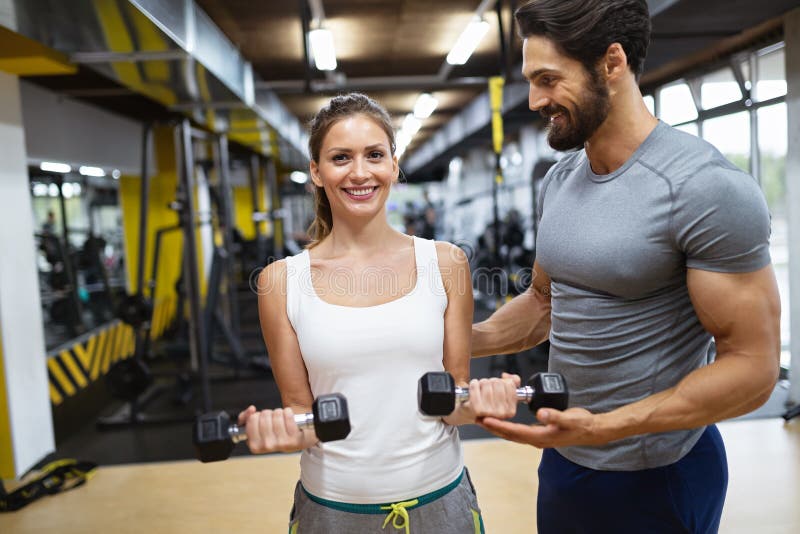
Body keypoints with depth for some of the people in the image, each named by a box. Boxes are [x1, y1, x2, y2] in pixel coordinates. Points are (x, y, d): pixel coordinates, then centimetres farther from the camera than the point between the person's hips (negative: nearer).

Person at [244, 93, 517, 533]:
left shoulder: (445, 264, -6)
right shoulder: (281, 282, -8)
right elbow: (301, 411, -2)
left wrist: (474, 405, -22)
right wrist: (280, 431, -23)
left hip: (439, 497, 1)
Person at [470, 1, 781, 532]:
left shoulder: (708, 187, -21)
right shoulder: (559, 179, 1)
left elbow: (752, 367, -20)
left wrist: (601, 427, -29)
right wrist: (458, 341, -2)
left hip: (656, 479, -6)